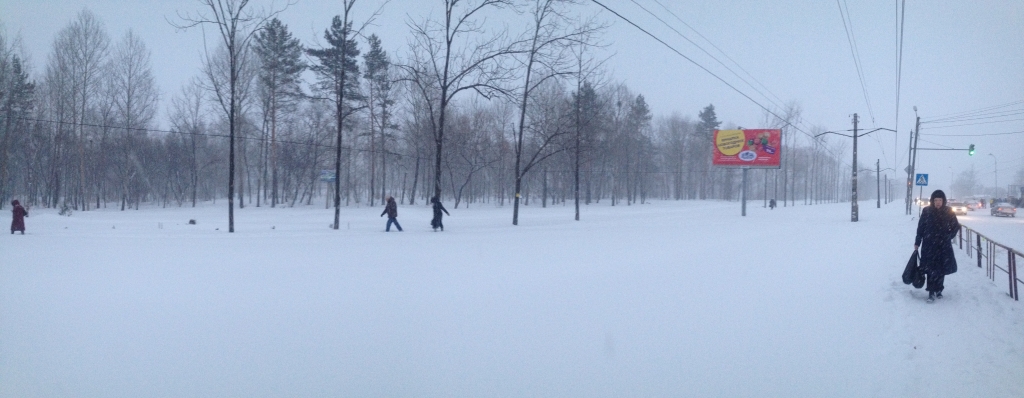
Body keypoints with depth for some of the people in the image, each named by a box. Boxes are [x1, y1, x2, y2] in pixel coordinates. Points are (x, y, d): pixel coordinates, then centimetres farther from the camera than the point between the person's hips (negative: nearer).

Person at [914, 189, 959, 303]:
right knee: (931, 269, -8)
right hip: (929, 245, -1)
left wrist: (949, 236, 1)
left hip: (944, 246, 2)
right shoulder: (927, 211, -2)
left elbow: (956, 226, 12)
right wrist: (917, 243, 1)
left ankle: (938, 290, 21)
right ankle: (931, 292, -7)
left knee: (942, 269, 7)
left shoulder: (948, 212, 0)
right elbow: (920, 228, 2)